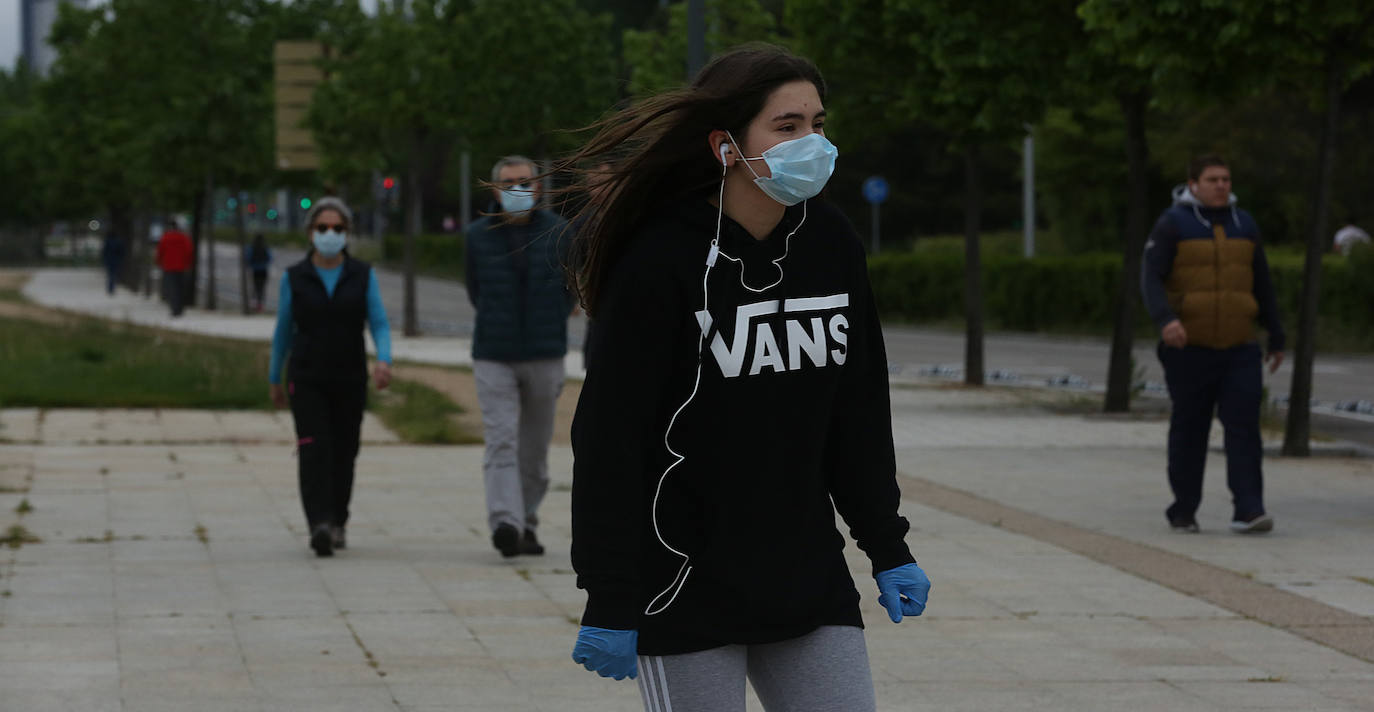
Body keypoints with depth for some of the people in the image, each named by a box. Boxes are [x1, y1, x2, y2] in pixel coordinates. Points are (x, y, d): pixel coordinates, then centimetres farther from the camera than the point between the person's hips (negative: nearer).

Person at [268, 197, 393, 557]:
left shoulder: (363, 275, 0)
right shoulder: (294, 278, -1)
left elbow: (380, 325, -4)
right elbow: (283, 331, 9)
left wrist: (384, 361, -23)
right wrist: (274, 380, 14)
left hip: (350, 380, 2)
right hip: (307, 379, -1)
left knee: (343, 454, 10)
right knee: (314, 452, -16)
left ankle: (337, 523, 30)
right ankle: (320, 528, -29)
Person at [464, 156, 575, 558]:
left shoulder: (557, 233, 3)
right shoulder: (477, 236, 3)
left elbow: (571, 287, 15)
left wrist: (550, 327, 9)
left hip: (544, 358, 1)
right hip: (494, 358, -1)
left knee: (535, 449, 7)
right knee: (501, 442, -14)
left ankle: (527, 525, 19)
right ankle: (504, 524, -25)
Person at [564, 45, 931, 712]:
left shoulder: (832, 246, 5)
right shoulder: (660, 261, -13)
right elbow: (608, 439, -14)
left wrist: (888, 549, 14)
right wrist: (608, 601, -15)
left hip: (809, 580, 6)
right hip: (685, 592, -6)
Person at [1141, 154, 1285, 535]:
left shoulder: (1243, 225, 10)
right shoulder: (1172, 225, -3)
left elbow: (1262, 285, 17)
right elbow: (1151, 278, -13)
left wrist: (1276, 338, 18)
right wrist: (1165, 319, -30)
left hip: (1239, 349, 3)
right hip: (1189, 347, -3)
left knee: (1244, 426, -10)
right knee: (1189, 431, 5)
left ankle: (1248, 511, -14)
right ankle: (1183, 511, 18)